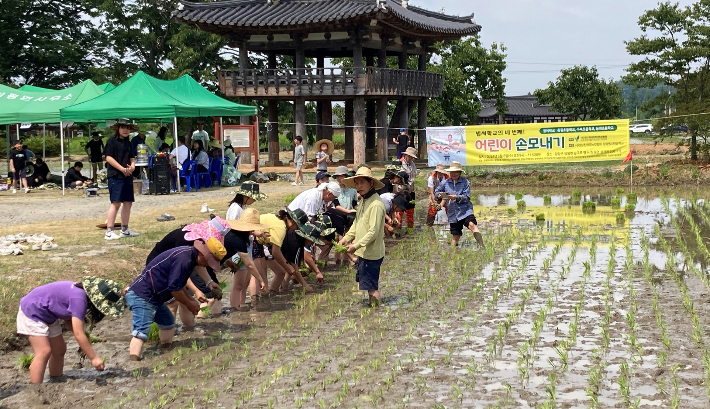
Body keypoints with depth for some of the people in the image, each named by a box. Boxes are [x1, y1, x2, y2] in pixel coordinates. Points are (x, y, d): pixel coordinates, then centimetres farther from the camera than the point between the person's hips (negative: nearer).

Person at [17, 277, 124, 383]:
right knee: (44, 352, -18)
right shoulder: (79, 299, -31)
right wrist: (94, 358, -26)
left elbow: (68, 318, 2)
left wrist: (85, 342, -9)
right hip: (32, 311, -10)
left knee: (59, 350, 10)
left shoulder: (82, 292, -5)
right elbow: (78, 334, -30)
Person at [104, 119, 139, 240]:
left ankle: (124, 230, 19)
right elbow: (108, 158, -11)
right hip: (115, 176, -8)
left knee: (128, 202, 9)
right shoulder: (112, 141, -4)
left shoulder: (128, 143, 17)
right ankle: (109, 232, -12)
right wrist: (122, 169, -15)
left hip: (127, 176, 8)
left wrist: (132, 166, -3)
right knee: (116, 203, -13)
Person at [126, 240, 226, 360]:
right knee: (141, 332, -22)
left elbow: (178, 284, 21)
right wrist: (189, 304, -6)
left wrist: (192, 300, 11)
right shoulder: (183, 259, -21)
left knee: (168, 323, 21)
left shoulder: (188, 255, 11)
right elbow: (174, 288, -21)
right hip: (141, 296, -11)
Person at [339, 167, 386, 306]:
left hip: (371, 253, -10)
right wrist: (346, 238, 8)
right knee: (369, 285, 17)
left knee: (371, 287, -4)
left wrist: (356, 245, -23)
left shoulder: (376, 204, -20)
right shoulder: (363, 201, 11)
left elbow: (374, 232, -23)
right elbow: (357, 223, 18)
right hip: (363, 252, 10)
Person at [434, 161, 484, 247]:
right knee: (455, 235, 7)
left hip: (465, 210, -4)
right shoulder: (445, 182, 10)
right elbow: (436, 192, 19)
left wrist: (456, 197, -23)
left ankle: (482, 246, -38)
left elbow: (467, 197, -7)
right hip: (453, 213, 4)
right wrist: (440, 195, -4)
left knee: (472, 225, -30)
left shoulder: (465, 182, 0)